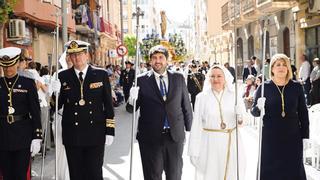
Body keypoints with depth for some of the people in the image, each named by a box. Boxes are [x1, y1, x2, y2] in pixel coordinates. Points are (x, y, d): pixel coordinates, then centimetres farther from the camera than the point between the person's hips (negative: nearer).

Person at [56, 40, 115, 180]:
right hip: (72, 136, 1)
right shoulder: (63, 77, 1)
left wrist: (110, 131, -2)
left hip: (95, 135, -1)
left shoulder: (101, 75, 0)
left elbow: (108, 105, 2)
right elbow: (57, 106, 1)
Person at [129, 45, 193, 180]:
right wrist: (133, 99, -25)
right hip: (150, 137, -2)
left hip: (175, 135, 2)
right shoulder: (142, 80, -4)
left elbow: (186, 105, 8)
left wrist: (189, 129, 9)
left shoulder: (178, 78, 3)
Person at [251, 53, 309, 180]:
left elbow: (303, 112, 6)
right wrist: (259, 107, -22)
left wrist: (305, 136, 4)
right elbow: (254, 111, 1)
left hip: (292, 137, 1)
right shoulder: (264, 87, -2)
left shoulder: (296, 87, 1)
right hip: (270, 138, -1)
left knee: (293, 169, 8)